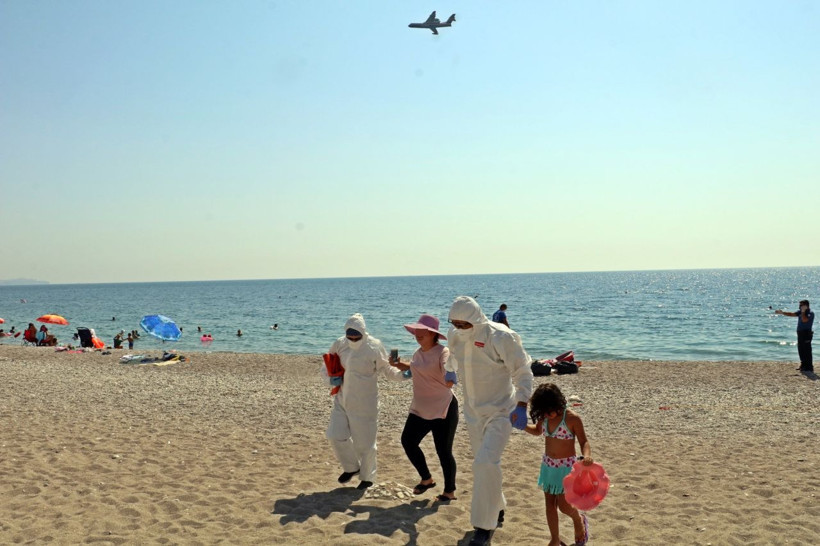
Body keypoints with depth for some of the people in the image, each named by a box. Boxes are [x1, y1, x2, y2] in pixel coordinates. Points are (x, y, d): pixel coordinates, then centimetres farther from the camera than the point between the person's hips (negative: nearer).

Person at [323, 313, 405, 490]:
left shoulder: (374, 347, -13)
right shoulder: (339, 345, -3)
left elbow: (387, 370, -3)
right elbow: (327, 366, 11)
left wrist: (404, 374, -21)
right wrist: (331, 378, -10)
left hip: (364, 403, -4)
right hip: (342, 400, 5)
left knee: (365, 442, 3)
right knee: (335, 435, 5)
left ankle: (367, 477, 26)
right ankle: (351, 467, 31)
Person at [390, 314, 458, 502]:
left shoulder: (442, 352, -18)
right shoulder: (418, 353, 6)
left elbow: (448, 383, -27)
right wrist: (399, 365, 13)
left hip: (443, 409, -8)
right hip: (420, 409, 8)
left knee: (443, 451, -1)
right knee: (408, 441, 8)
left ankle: (450, 491, 19)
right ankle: (426, 479, 28)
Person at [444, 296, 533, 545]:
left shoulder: (499, 337, -23)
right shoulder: (455, 336, -6)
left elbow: (522, 372, -18)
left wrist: (521, 407, -24)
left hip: (500, 411, -6)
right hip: (473, 412, 6)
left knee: (486, 463, -19)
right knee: (483, 464, 17)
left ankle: (485, 526, -8)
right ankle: (497, 508, 39)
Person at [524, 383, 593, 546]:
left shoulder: (572, 418, -19)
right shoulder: (544, 417, -3)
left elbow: (583, 442, -12)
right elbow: (537, 431, 18)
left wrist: (587, 454, -32)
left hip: (566, 467, -5)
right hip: (547, 464, 5)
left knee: (563, 505, -1)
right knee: (550, 504, 9)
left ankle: (579, 519, 32)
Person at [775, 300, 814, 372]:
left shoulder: (810, 313, -11)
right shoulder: (801, 312, 14)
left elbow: (804, 320, -26)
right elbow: (791, 314, 17)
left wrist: (803, 312, -17)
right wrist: (782, 312, 10)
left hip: (806, 333, -9)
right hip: (800, 333, 9)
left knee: (807, 351, -7)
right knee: (801, 350, 13)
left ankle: (809, 367, -2)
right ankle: (803, 365, 22)